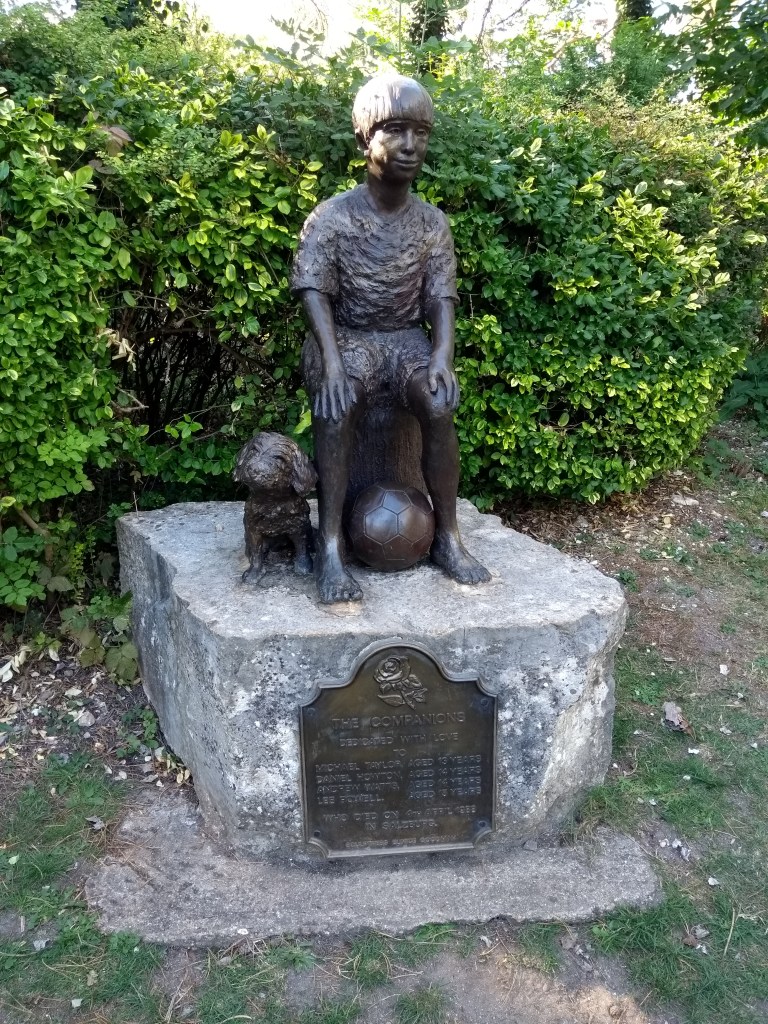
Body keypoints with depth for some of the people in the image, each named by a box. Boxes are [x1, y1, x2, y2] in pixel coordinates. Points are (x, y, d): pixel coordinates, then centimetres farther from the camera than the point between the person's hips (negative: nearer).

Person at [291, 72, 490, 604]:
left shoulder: (433, 223, 3)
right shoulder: (332, 216, -6)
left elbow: (440, 297, -2)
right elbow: (314, 291, -14)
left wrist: (443, 353, -22)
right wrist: (332, 359, -31)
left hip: (406, 338, 2)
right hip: (345, 336, -2)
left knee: (440, 403, -29)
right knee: (338, 403, -35)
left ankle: (448, 537, -16)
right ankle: (330, 546, -31)